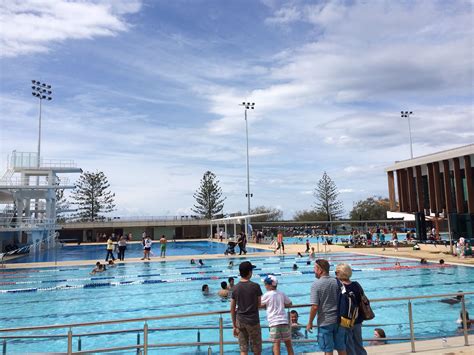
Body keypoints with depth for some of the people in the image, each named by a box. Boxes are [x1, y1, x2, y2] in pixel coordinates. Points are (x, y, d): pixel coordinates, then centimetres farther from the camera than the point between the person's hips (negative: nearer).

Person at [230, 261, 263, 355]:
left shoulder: (235, 288, 0)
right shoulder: (255, 286, -10)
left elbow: (232, 309, 4)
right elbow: (259, 304, -1)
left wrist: (234, 326, 11)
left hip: (240, 321, 3)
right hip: (253, 320, -3)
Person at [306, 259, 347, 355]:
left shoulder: (316, 284, -14)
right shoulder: (337, 282, -1)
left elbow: (315, 307, -18)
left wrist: (310, 323, -6)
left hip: (325, 322, -4)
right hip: (339, 321, 4)